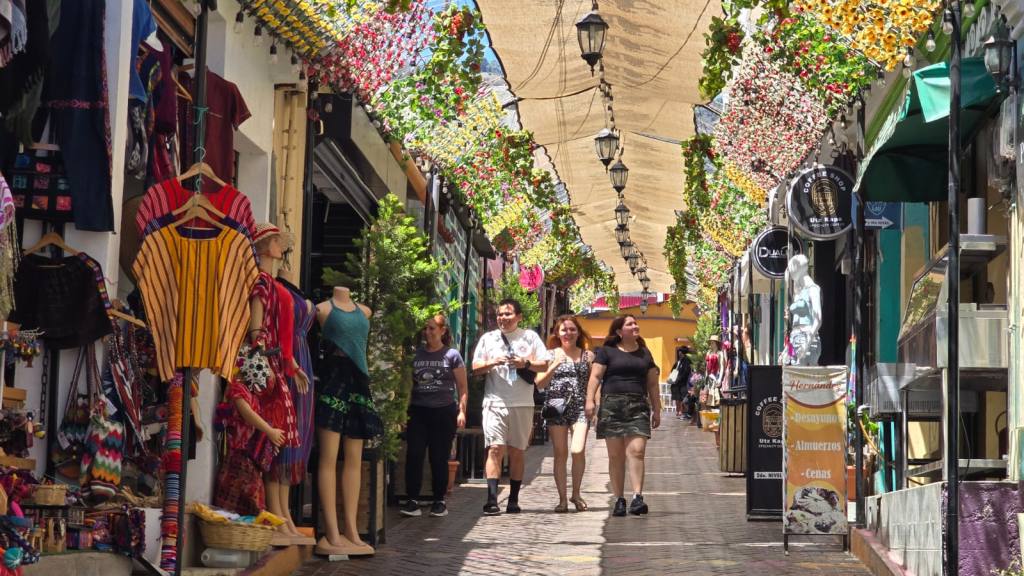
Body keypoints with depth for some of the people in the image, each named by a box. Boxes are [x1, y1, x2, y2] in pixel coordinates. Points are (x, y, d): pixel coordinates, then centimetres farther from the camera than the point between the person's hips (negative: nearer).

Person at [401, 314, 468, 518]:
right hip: (418, 411, 2)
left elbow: (462, 387, 4)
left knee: (439, 458, 2)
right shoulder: (416, 354, 10)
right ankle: (412, 500, -6)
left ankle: (439, 501, 12)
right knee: (413, 455, -9)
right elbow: (408, 384, 15)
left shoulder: (452, 355, 3)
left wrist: (462, 411, -6)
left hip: (444, 412, -2)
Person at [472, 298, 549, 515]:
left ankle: (513, 501, 13)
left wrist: (526, 363, -12)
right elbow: (475, 367, 8)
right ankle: (492, 500, -18)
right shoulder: (488, 338, 11)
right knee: (495, 449, -12)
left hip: (522, 404, 1)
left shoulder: (530, 337, 10)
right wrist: (491, 363, -11)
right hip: (495, 402, -1)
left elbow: (544, 365, 7)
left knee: (516, 452, 6)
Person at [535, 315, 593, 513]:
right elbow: (540, 384, 4)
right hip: (556, 406, 0)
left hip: (580, 407, 0)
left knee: (578, 451, -15)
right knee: (560, 453, -1)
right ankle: (562, 499, 7)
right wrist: (554, 366, -9)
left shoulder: (587, 355, 11)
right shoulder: (551, 355, 9)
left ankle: (576, 494, 3)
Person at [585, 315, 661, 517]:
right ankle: (619, 500, 5)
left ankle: (637, 497, -17)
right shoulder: (607, 352, 7)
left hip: (638, 407, 2)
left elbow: (652, 384, 19)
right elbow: (595, 376, 0)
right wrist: (590, 400, -12)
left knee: (636, 450, -13)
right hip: (611, 406, -2)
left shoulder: (644, 353, 17)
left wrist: (656, 409, 15)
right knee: (615, 455, 1)